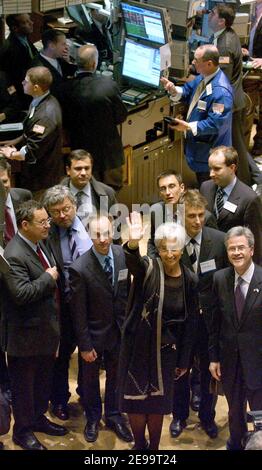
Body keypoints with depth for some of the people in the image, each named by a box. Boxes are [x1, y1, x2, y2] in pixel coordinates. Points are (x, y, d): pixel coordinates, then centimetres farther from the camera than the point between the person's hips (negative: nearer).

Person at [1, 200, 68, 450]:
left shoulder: (38, 245, 6)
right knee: (24, 384, 9)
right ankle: (23, 430, 25)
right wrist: (48, 277, -23)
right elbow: (21, 293, -33)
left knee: (43, 380, 23)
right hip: (26, 335, -9)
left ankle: (38, 417, 42)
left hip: (45, 330, 9)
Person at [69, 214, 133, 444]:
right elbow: (78, 312, -17)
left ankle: (113, 415, 43)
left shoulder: (122, 254, -13)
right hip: (94, 333, -3)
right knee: (91, 378, 19)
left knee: (115, 375, 21)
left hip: (119, 329, 3)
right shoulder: (79, 268, -25)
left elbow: (127, 290, 1)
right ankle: (93, 418, 43)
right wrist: (85, 345, -13)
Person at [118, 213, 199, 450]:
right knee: (135, 398, 9)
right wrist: (133, 244, -62)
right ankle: (139, 444, 33)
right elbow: (133, 263, -39)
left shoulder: (190, 280, -6)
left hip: (165, 350, 1)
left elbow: (190, 322, 1)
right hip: (137, 346, -1)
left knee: (158, 402, 14)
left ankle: (154, 447, 34)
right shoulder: (148, 268, -14)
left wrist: (184, 361, 5)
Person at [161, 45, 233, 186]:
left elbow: (215, 124, -30)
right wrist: (174, 90, -9)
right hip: (198, 143, 9)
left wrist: (188, 127, -27)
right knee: (201, 187, 26)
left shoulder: (220, 91, -32)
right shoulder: (203, 77, -2)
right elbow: (188, 91, 13)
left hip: (210, 152, -9)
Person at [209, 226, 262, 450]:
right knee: (235, 411, 22)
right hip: (230, 360, 4)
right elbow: (215, 321, 4)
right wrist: (214, 356, 4)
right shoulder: (220, 278, -2)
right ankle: (236, 444, 43)